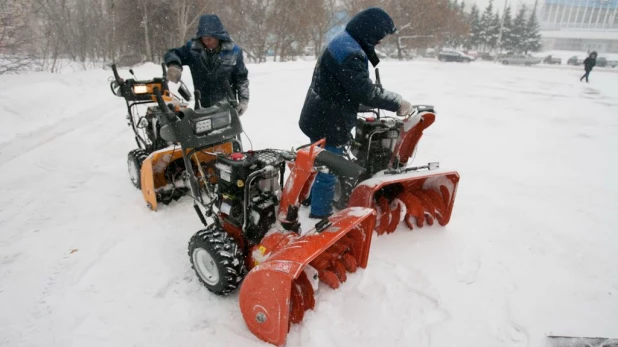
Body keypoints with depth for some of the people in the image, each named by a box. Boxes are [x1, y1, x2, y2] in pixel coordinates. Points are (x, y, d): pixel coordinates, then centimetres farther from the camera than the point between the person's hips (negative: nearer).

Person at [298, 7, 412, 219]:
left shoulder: (343, 42, 12)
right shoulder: (350, 53, -23)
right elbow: (364, 91, -25)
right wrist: (397, 103, -16)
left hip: (320, 117, 11)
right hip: (329, 122, -11)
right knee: (329, 171, -1)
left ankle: (312, 199, 42)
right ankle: (320, 215, 11)